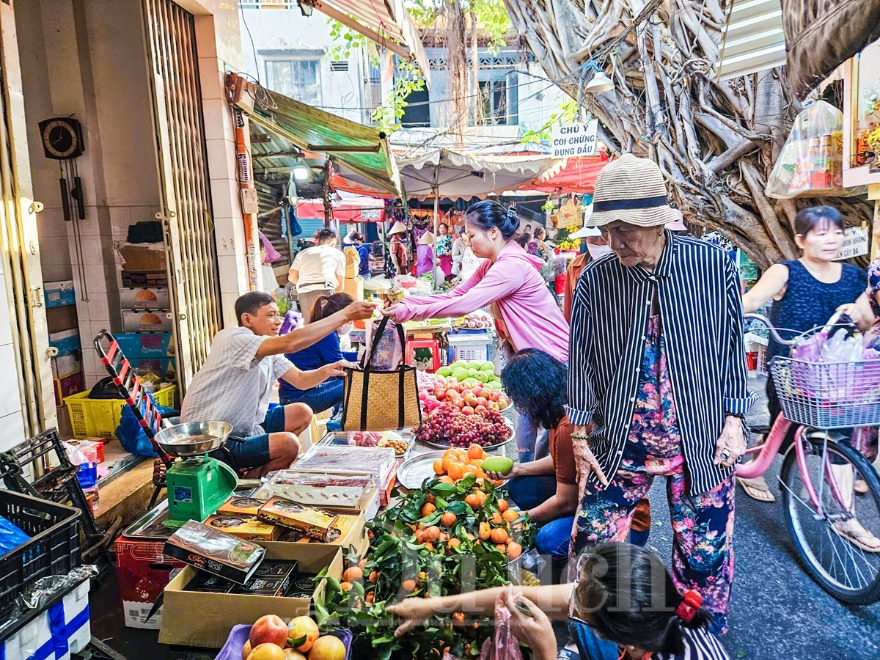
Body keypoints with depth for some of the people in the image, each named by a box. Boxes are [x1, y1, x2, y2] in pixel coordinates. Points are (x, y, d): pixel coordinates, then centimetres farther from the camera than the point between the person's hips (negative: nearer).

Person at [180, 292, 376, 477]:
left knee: (302, 413, 7)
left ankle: (257, 470, 4)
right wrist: (345, 314, -36)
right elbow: (290, 343, -36)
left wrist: (326, 370, -20)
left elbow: (301, 380, 4)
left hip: (244, 426, 10)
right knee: (288, 444, -24)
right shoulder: (233, 339, -22)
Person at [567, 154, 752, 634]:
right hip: (618, 444, 1)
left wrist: (734, 421, 0)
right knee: (592, 549, 7)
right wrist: (580, 435, 3)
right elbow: (581, 361, 0)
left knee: (704, 556, 12)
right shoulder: (594, 280, -8)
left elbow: (733, 347, 2)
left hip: (701, 442, 0)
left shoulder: (713, 266, -8)